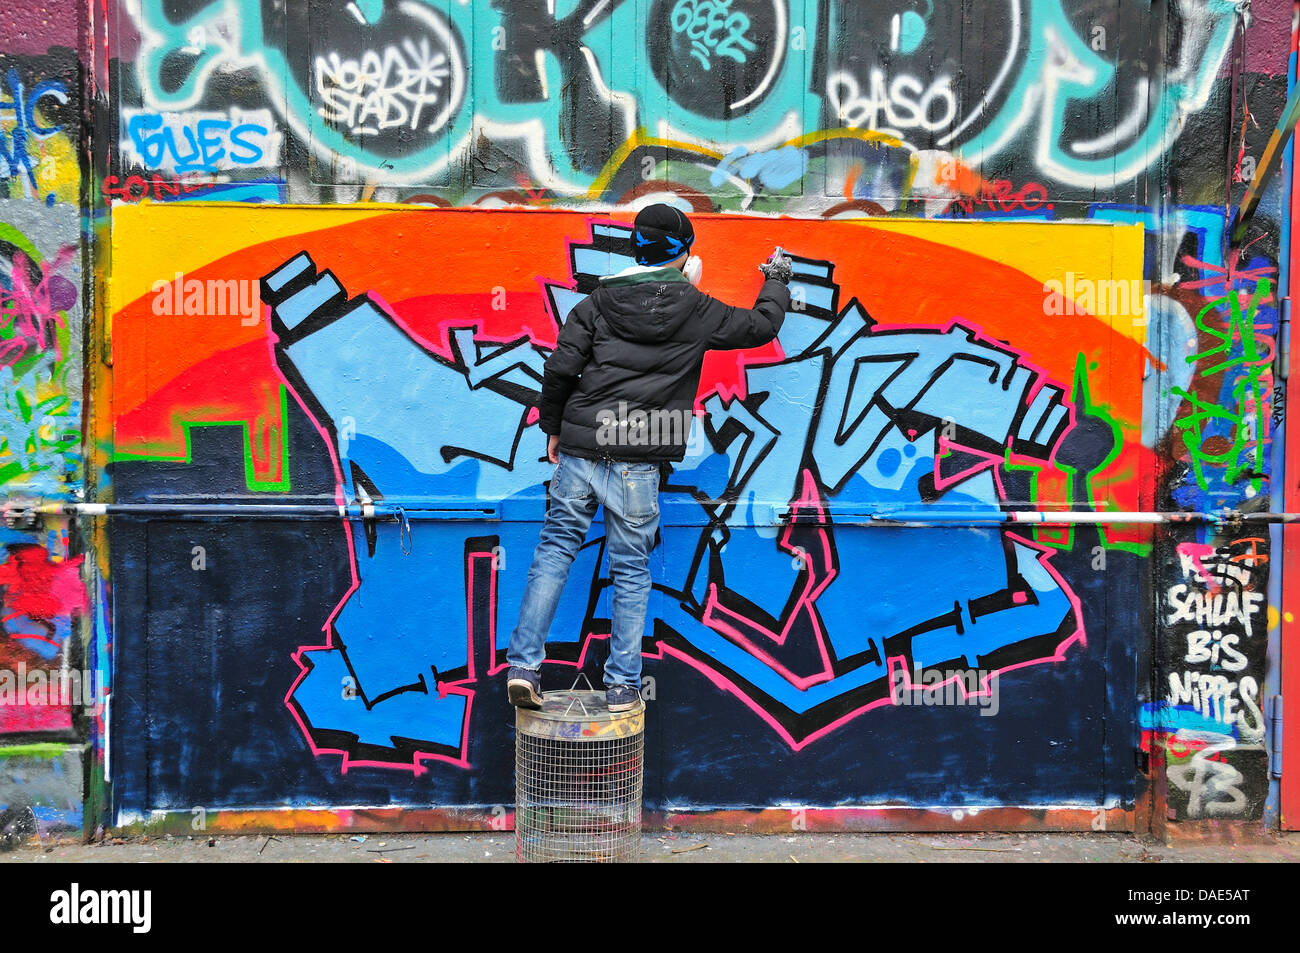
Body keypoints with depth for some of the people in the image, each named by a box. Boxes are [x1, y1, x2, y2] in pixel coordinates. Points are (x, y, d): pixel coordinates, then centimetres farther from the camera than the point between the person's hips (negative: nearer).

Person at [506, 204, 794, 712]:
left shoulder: (597, 303, 6)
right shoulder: (695, 310, 3)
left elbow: (560, 367, -1)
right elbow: (761, 325, 15)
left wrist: (554, 427, 13)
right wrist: (778, 279, 34)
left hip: (580, 449, 2)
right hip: (638, 462, -1)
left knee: (555, 550, 11)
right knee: (631, 570, 9)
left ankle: (523, 666, 5)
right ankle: (623, 685, 13)